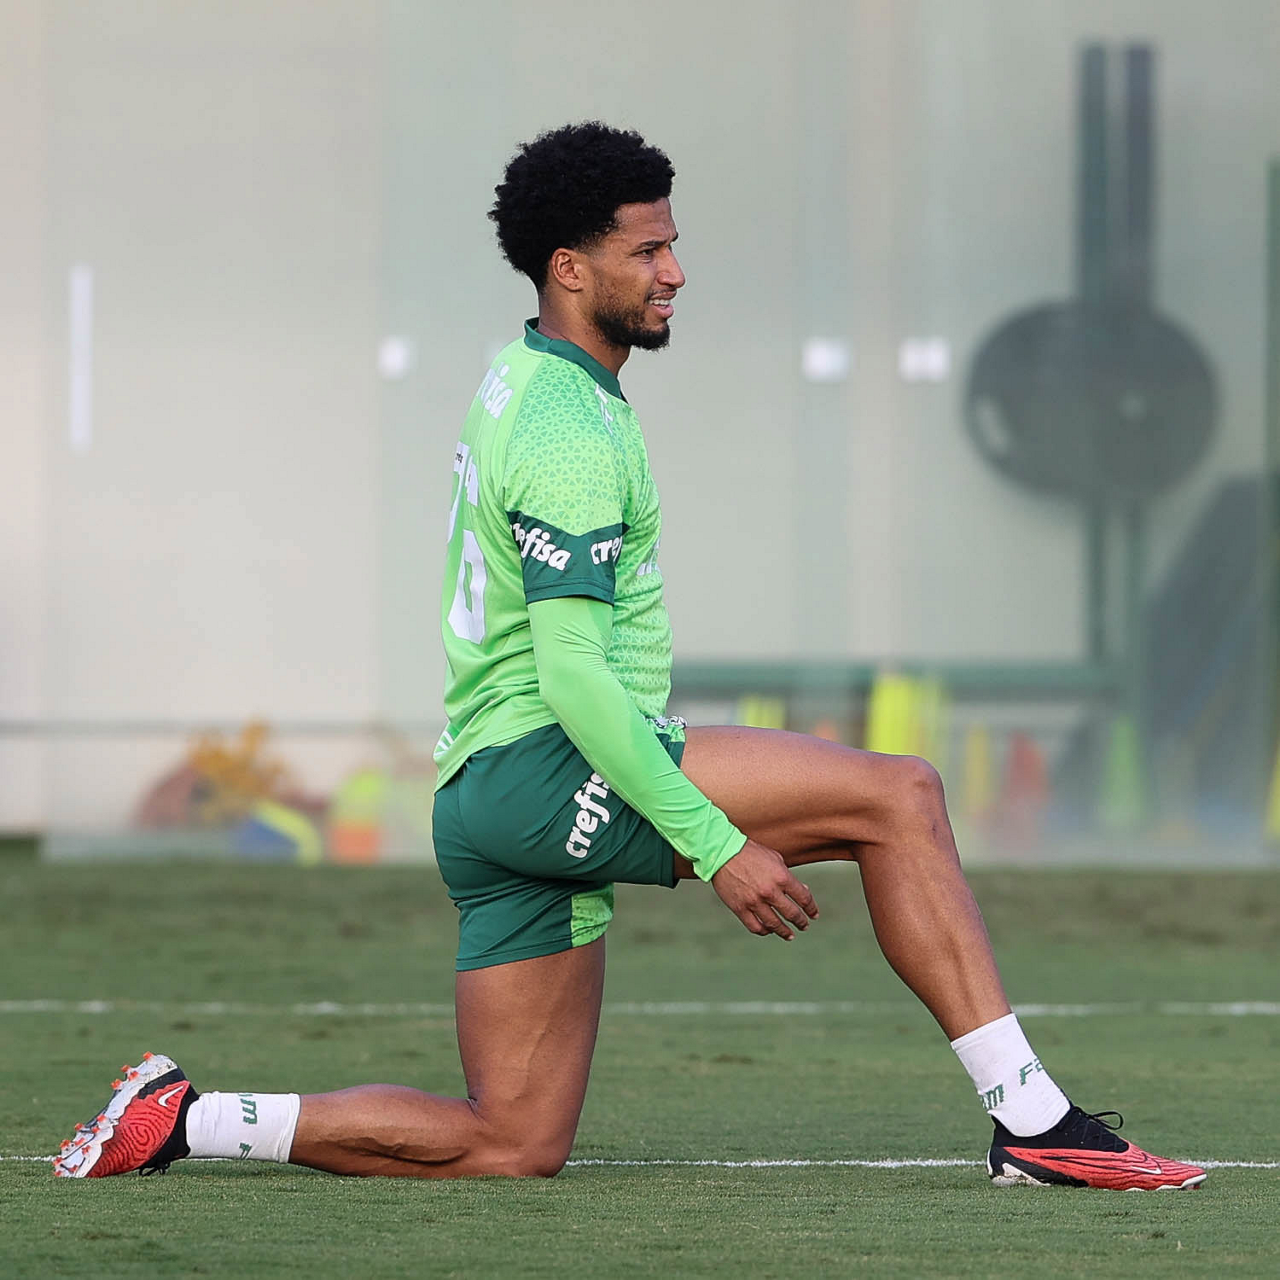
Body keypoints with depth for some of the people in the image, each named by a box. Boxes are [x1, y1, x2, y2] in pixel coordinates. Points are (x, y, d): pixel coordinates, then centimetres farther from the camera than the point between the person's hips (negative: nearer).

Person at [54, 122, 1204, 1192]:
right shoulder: (572, 434, -14)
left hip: (480, 796, 10)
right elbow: (573, 676, -22)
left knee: (513, 1145, 9)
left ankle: (185, 1119, 9)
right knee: (900, 796, -15)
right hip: (547, 769, -10)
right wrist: (717, 843, -23)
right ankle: (1034, 1120, -18)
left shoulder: (516, 382, 18)